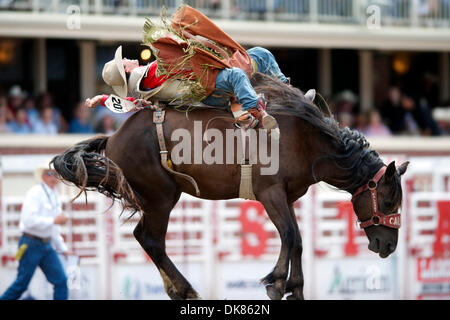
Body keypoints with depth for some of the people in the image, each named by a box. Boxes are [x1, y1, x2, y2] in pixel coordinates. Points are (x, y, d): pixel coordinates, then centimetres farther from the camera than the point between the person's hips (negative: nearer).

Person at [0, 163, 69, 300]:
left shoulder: (54, 195, 14)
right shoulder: (35, 193, -12)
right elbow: (30, 220, -23)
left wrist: (62, 248, 22)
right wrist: (54, 220, -19)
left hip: (46, 245, 8)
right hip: (31, 244, -8)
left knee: (61, 280, -3)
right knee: (22, 283, -3)